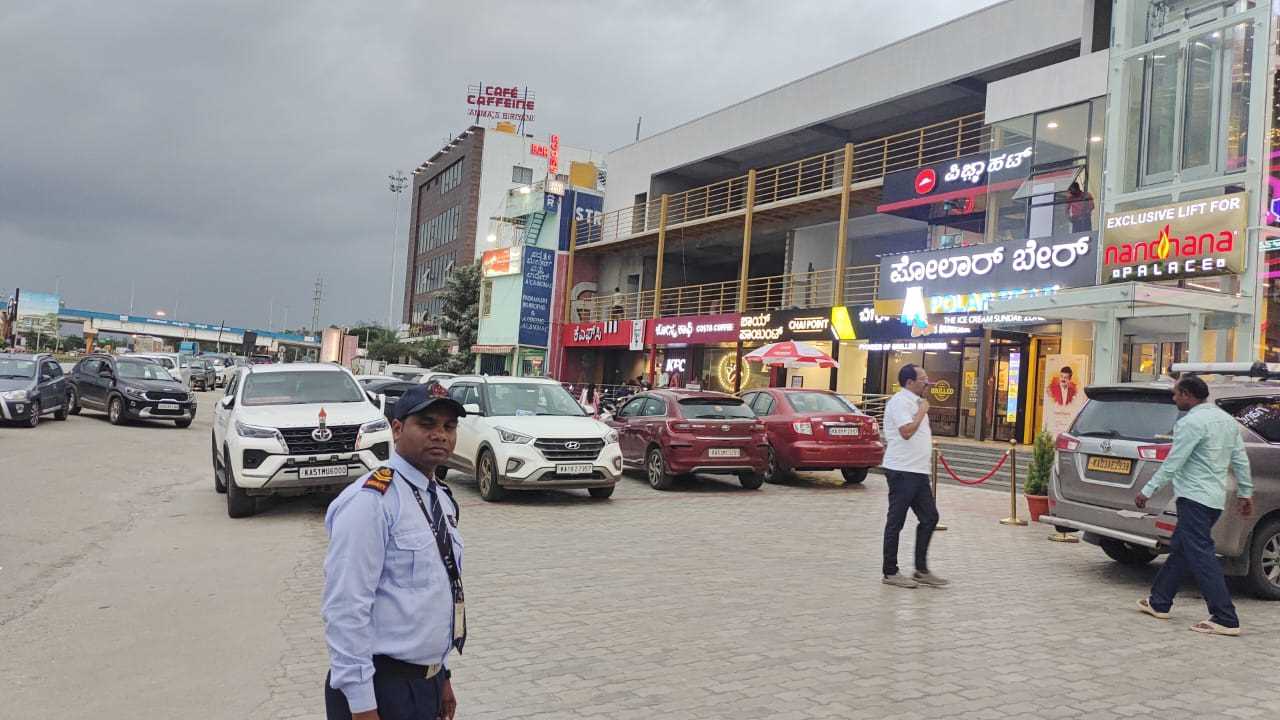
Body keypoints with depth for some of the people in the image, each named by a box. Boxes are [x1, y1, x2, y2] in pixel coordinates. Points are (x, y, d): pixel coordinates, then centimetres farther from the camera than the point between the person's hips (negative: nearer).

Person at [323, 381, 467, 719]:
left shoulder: (443, 498, 8)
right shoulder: (370, 501, -19)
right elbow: (345, 608, -21)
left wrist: (442, 675, 17)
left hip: (428, 681, 8)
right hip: (382, 687, -8)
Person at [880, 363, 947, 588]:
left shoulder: (914, 402, 18)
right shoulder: (900, 401, -13)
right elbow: (906, 431, -25)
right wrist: (922, 411, -15)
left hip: (917, 471, 10)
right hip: (902, 470, -10)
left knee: (929, 518, 10)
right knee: (896, 522, -2)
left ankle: (921, 570, 18)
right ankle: (890, 572, 6)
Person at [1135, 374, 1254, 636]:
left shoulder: (1191, 423, -15)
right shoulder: (1227, 420, 13)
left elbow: (1172, 464, -16)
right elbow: (1241, 460, 16)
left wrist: (1147, 491, -10)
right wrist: (1245, 493, 22)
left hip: (1195, 497, -10)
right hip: (1216, 497, 10)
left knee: (1202, 556, -8)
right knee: (1179, 549, 17)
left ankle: (1226, 620, -10)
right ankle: (1159, 602, 26)